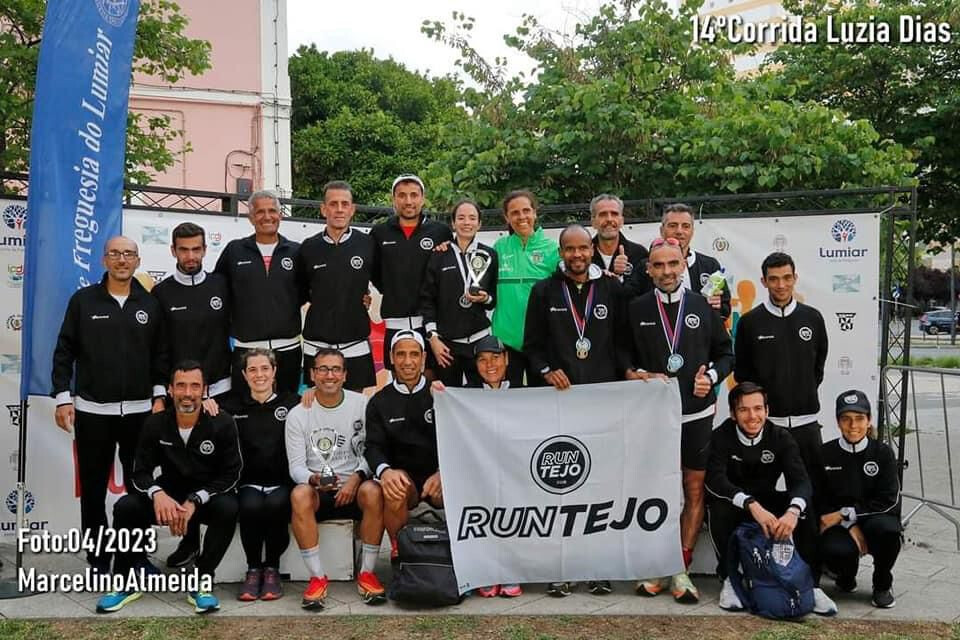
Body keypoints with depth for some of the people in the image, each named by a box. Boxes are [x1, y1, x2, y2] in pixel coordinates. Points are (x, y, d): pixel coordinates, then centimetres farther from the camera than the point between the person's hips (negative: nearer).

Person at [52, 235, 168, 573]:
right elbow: (64, 352, 2)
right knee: (93, 488, 7)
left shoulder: (151, 303, 5)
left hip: (140, 410, 1)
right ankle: (98, 559, 18)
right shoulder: (83, 300, 2)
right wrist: (63, 398, -4)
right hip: (92, 411, -1)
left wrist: (159, 396, -1)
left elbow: (162, 354, 6)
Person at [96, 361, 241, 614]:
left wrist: (195, 501, -25)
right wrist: (157, 493, -30)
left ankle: (202, 582, -17)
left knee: (228, 508, -34)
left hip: (209, 496, -2)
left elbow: (230, 474, -13)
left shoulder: (222, 423, -16)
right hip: (169, 496, 3)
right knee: (124, 507, -21)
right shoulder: (155, 424, -9)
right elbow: (141, 472, -6)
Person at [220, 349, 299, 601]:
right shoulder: (233, 406, 13)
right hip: (249, 483, 1)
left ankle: (272, 569, -10)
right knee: (251, 505, -31)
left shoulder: (292, 402, 9)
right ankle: (253, 569, -10)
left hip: (282, 483, -1)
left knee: (275, 504, -32)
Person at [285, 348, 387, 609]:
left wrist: (356, 477, -17)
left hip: (354, 487, 0)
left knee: (372, 492, -33)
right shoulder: (298, 415, 2)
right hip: (318, 491, 0)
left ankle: (367, 573, -17)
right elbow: (296, 466, -2)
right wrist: (314, 479, -24)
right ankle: (317, 576, -21)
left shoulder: (362, 404, 1)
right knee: (299, 494, -33)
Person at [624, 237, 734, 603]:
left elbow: (726, 352, 8)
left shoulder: (703, 306, 1)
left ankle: (681, 570, 13)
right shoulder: (636, 309, 1)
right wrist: (639, 375, -12)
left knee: (694, 491, 4)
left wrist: (712, 376, -9)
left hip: (697, 412, 1)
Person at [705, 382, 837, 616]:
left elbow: (800, 480, -20)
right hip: (735, 505, -2)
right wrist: (752, 505, -45)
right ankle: (729, 580, -16)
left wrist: (793, 511, -44)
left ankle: (811, 584, -12)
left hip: (768, 503, 2)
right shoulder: (721, 437, -15)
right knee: (719, 509, -35)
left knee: (807, 510, -24)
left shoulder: (781, 437, -9)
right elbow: (715, 479, -29)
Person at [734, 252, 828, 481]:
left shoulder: (812, 318, 5)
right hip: (765, 420, -2)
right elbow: (741, 372, 6)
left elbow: (819, 364, 17)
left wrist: (807, 394, 13)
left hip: (806, 419, 2)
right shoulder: (750, 321, -1)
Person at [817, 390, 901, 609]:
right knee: (836, 551, -33)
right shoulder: (825, 454, -2)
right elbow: (819, 502, -3)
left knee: (887, 529, -35)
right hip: (838, 525, 0)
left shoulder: (882, 453, -2)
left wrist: (845, 514, -14)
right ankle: (847, 576, 10)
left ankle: (883, 585, -2)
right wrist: (850, 526, -16)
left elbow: (889, 500, -8)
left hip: (875, 518, 0)